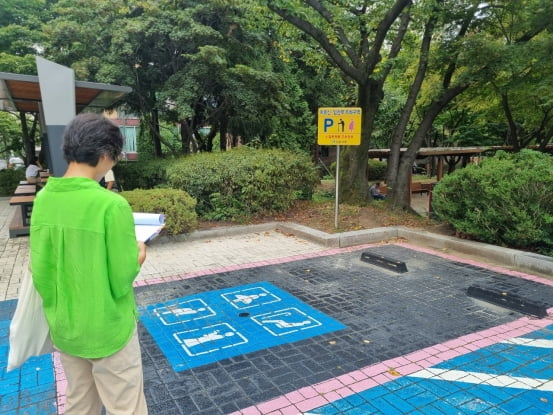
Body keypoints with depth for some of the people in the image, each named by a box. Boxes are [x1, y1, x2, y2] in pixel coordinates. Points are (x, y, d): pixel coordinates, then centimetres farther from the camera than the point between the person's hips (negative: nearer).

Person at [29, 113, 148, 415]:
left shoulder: (43, 199, -6)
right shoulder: (111, 205, -24)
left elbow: (39, 273, -1)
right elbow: (121, 281, -19)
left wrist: (59, 311, 14)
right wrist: (137, 257, 0)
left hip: (64, 329, 6)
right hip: (108, 330, -6)